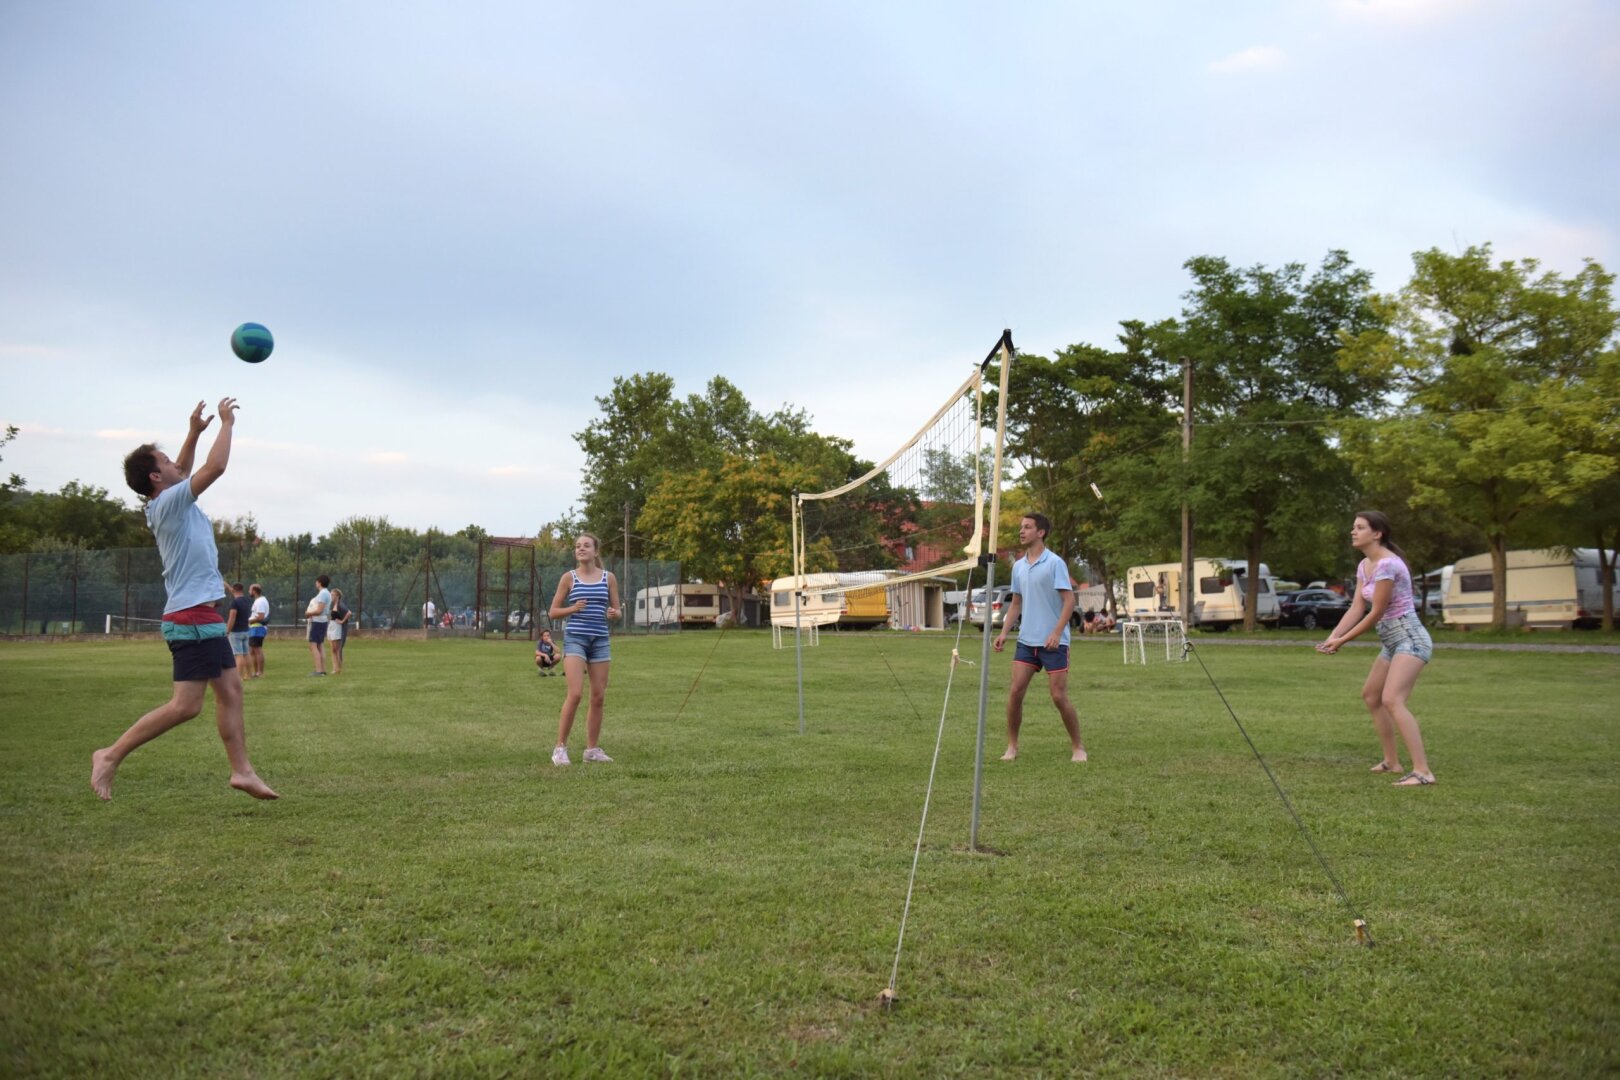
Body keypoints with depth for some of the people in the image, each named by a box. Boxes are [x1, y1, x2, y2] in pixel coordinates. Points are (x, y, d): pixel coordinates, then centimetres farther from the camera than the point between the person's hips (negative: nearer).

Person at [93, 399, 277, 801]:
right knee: (185, 705, -10)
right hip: (192, 616, -10)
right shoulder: (169, 502, -13)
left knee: (230, 689, 8)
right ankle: (111, 756, -2)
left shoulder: (168, 503, 12)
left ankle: (242, 771, 10)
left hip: (201, 615, 10)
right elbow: (216, 466, -20)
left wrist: (194, 432, 23)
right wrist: (227, 423, -8)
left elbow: (183, 472, 32)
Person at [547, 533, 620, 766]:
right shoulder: (569, 578, 2)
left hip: (600, 640, 3)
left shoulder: (609, 578, 7)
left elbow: (616, 610, 12)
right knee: (575, 693, -14)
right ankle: (560, 747, -4)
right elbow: (553, 612, 4)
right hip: (575, 639, -3)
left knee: (598, 696, 5)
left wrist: (613, 613, -11)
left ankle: (592, 749, 16)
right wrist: (573, 608, -14)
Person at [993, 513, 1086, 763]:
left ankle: (1078, 748, 12)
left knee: (1059, 697, -4)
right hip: (1026, 640, 6)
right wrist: (1004, 632, 7)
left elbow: (1069, 601, -12)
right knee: (1015, 691, -2)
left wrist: (1056, 633, -21)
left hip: (1054, 642, -5)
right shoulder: (1018, 566, 10)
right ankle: (1012, 746, 10)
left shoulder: (1055, 563, -9)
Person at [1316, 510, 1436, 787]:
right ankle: (1392, 761, 28)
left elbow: (1376, 613, -18)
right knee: (1370, 695, 19)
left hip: (1410, 639, -11)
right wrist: (1333, 637, -9)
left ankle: (1423, 771, -27)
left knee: (1392, 700, -23)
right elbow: (1357, 608, 4)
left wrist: (1342, 640, -12)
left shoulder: (1387, 564, -20)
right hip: (1392, 642, 11)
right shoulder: (1364, 565, 9)